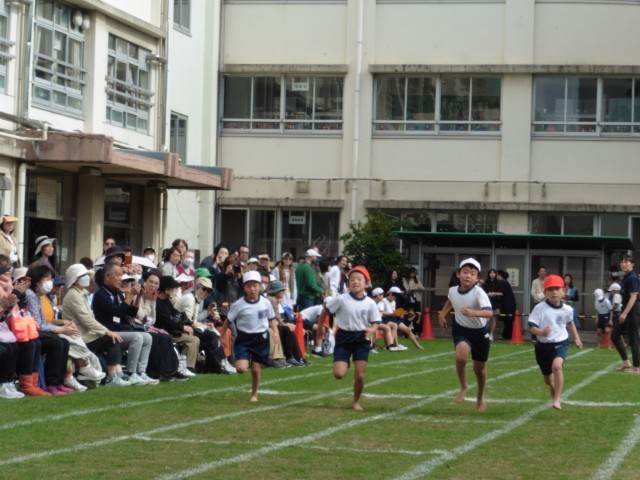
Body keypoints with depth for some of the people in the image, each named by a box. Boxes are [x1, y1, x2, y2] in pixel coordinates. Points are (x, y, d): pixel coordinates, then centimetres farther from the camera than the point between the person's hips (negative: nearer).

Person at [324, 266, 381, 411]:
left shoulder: (370, 303, -5)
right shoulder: (341, 299, -10)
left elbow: (375, 322, 2)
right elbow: (326, 310, 2)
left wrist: (372, 330, -20)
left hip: (362, 339, 1)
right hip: (344, 338, -1)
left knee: (360, 376, -1)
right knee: (338, 374, -12)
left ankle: (356, 401, 24)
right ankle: (346, 363, 26)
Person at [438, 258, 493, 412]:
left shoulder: (479, 292, -26)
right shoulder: (453, 290, -10)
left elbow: (489, 312, -43)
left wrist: (474, 313, -58)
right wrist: (442, 314, 14)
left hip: (479, 332, -2)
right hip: (461, 330, 2)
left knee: (479, 368, 12)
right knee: (460, 356, -28)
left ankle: (480, 397, 41)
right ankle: (463, 387, -1)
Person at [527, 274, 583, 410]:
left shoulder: (567, 309, -2)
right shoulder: (539, 308, -13)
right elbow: (531, 326, -15)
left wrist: (576, 338, 24)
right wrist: (541, 333, -34)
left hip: (560, 343, -1)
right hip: (543, 345, 1)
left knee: (557, 365, -31)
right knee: (548, 378, 14)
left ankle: (557, 399, -26)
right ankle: (554, 397, 45)